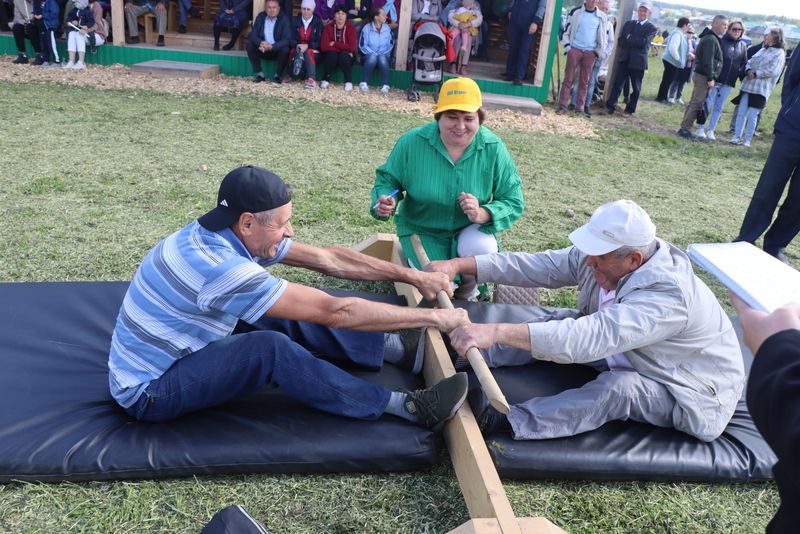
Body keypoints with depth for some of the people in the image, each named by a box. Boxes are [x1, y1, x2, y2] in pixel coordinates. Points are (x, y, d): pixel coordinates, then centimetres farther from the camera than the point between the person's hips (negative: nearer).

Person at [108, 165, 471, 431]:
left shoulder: (228, 235, -6)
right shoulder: (220, 266, -34)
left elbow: (328, 259, -3)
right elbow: (335, 311, -34)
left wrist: (413, 277, -2)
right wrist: (433, 317, -27)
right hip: (148, 391, -9)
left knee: (290, 321, 0)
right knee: (271, 348, -28)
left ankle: (404, 349, 5)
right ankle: (405, 407, -19)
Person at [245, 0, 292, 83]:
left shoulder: (284, 18, -11)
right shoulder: (260, 17, -1)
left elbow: (287, 39, -21)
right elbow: (253, 34, -8)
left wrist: (272, 46, -38)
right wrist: (260, 43, -32)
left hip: (277, 50, -3)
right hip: (263, 50, 3)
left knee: (285, 49, -33)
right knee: (249, 45, -21)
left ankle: (278, 75, -12)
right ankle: (260, 73, -10)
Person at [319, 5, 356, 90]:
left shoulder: (351, 27, -8)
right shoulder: (328, 27, -5)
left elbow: (351, 47, -20)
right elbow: (323, 46, -17)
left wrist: (334, 44, -17)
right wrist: (343, 48, -21)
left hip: (346, 56, -1)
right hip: (331, 56, 1)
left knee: (343, 55, -33)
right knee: (332, 54, -32)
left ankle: (349, 82, -23)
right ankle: (325, 80, -16)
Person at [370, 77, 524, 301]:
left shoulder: (494, 149, -15)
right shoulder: (412, 142, -16)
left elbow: (513, 203, -11)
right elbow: (387, 180, -2)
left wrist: (482, 214, -32)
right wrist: (385, 203, -27)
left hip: (469, 229, 1)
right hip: (422, 230, -1)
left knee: (482, 248, -33)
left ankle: (467, 293, 3)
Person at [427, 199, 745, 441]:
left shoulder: (667, 293, -38)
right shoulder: (603, 256, -14)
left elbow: (589, 338, -50)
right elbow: (535, 266, -16)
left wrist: (497, 332, -58)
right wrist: (459, 265, -24)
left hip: (691, 392, -7)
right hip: (631, 357, 8)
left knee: (618, 387, -37)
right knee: (559, 322, -8)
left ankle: (505, 422, -42)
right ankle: (465, 358, -14)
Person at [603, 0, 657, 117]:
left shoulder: (652, 28, 0)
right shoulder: (628, 24, 10)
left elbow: (643, 42, -15)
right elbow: (620, 41, 1)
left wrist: (629, 38, -10)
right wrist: (635, 42, -12)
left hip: (638, 62, -2)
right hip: (624, 59, 3)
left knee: (636, 88, 5)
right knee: (617, 83, -1)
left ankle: (630, 109, 13)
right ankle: (610, 106, 3)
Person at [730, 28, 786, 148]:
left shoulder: (779, 53, -6)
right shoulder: (763, 49, 16)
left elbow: (773, 71, -16)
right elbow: (750, 61, 14)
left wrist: (755, 74, -13)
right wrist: (748, 70, -7)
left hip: (761, 89, -7)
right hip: (748, 85, 7)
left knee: (752, 115, -5)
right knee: (741, 112, 5)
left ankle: (747, 140, 2)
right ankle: (737, 136, 11)